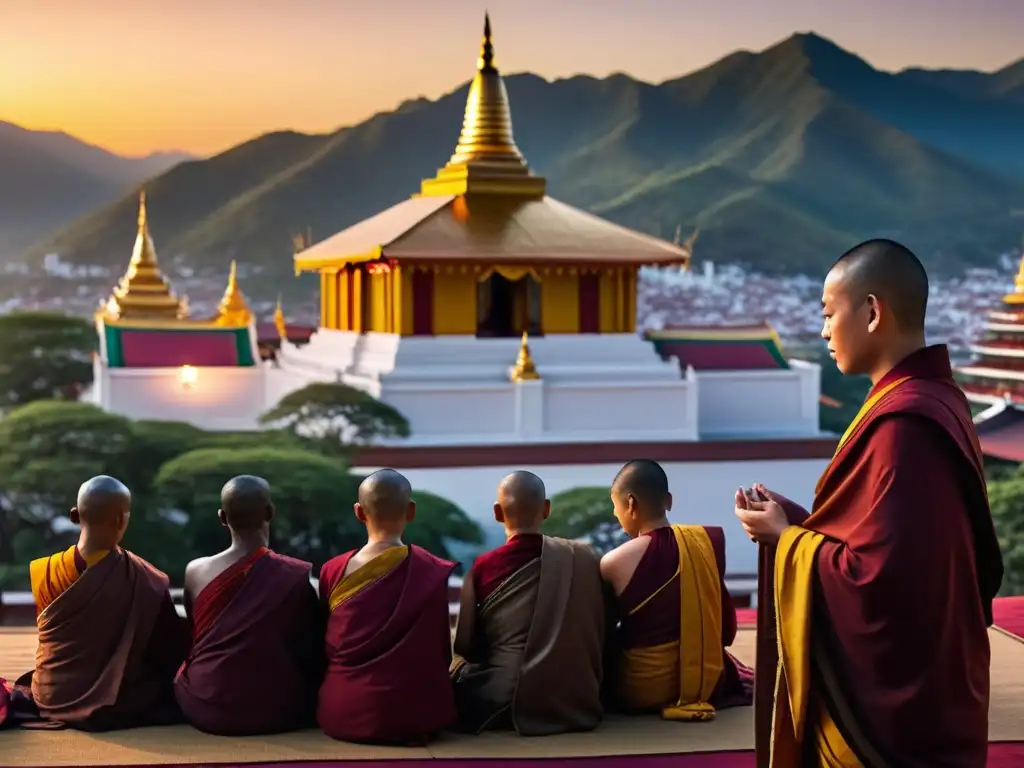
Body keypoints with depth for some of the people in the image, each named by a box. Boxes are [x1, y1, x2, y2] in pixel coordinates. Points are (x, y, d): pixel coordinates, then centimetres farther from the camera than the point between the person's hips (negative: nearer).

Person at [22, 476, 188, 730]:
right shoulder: (143, 579, -20)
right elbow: (176, 651, -10)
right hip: (114, 702, -5)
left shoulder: (43, 572, -10)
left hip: (52, 699, 5)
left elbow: (62, 641, 6)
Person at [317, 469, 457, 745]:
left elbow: (327, 649, 10)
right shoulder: (433, 571, -6)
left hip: (343, 713, 2)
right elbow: (441, 652, 4)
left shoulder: (332, 572, -1)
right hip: (414, 713, -2)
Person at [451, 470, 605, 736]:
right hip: (578, 701, 4)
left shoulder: (483, 568, -8)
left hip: (505, 703, -4)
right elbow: (598, 634, 7)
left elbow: (464, 646, 0)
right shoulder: (583, 557, -2)